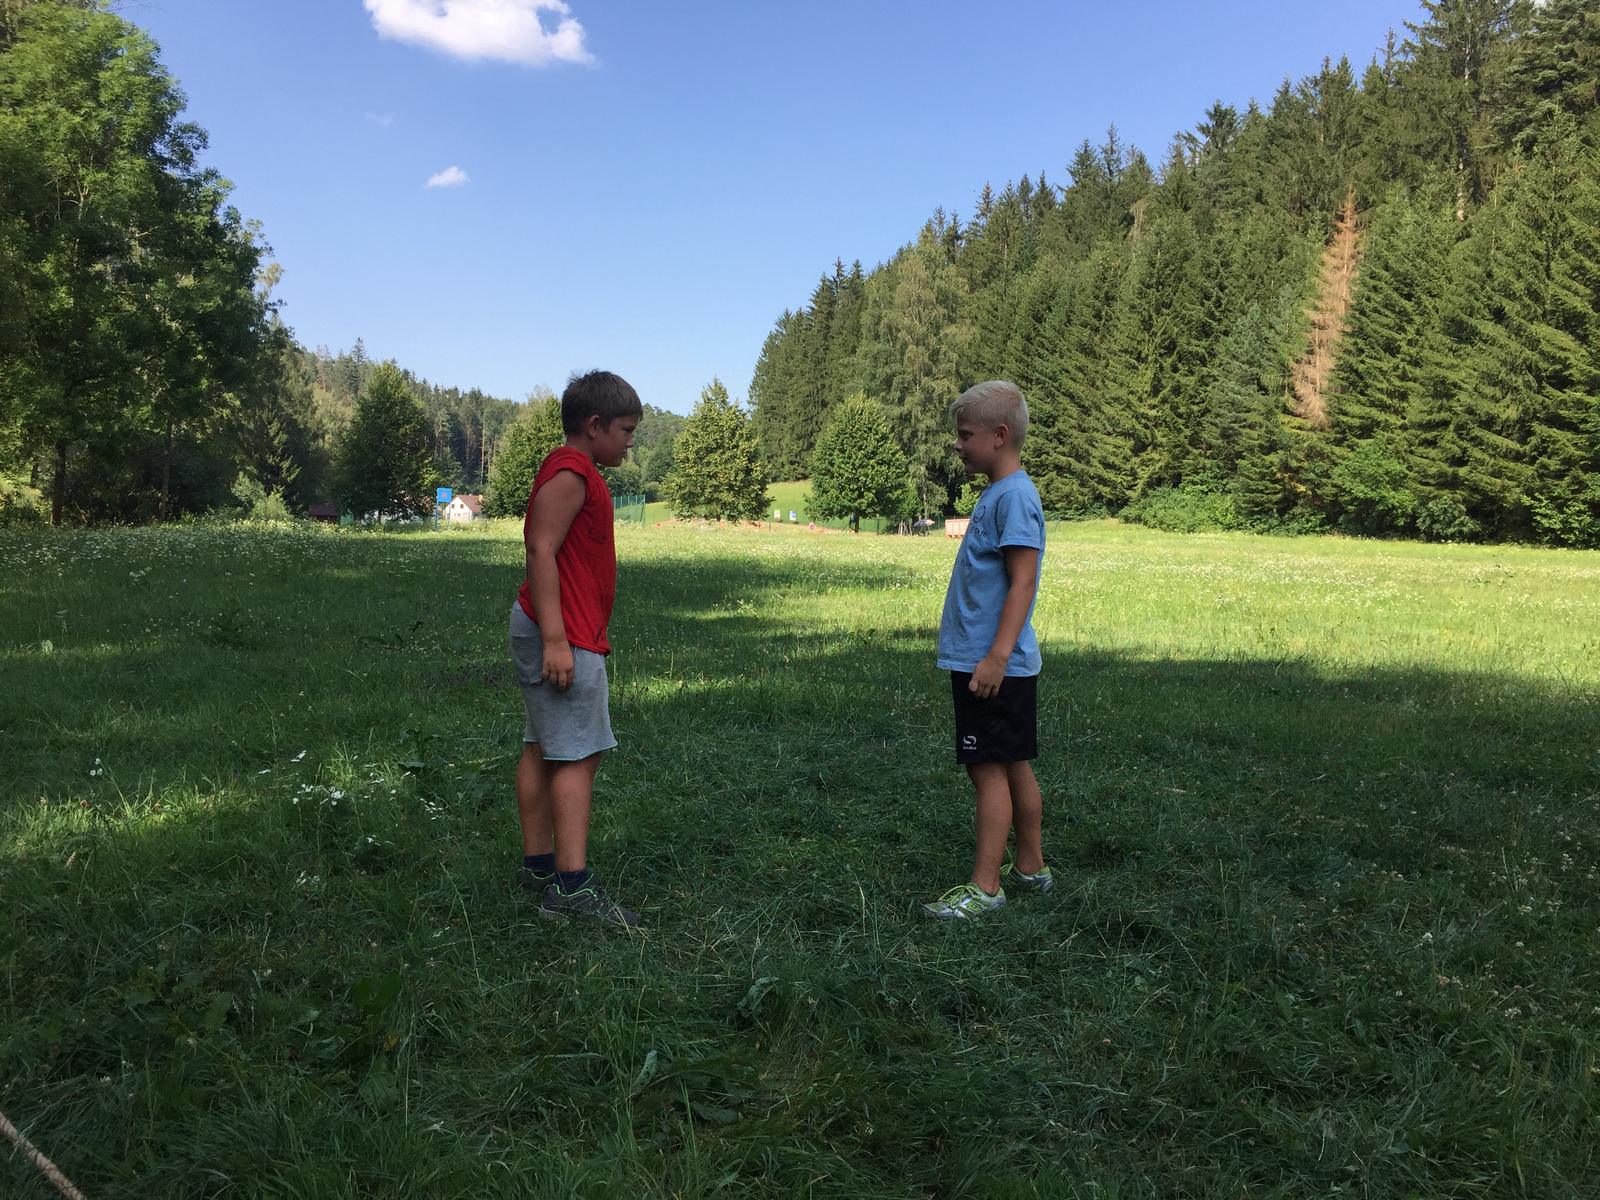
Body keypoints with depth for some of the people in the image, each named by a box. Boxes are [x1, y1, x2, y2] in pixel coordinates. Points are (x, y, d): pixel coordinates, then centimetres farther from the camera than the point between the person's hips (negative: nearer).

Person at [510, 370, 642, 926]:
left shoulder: (575, 473, 19)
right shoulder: (570, 474, -13)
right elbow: (541, 551, -21)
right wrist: (556, 639, -25)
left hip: (562, 634, 11)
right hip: (564, 636, -11)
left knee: (543, 750, 13)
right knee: (579, 754, -10)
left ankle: (538, 864, 20)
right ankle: (572, 886, -9)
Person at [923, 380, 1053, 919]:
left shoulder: (1014, 496, -15)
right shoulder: (997, 494, 15)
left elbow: (1022, 582, -21)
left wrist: (996, 656, -25)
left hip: (994, 666, -10)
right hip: (983, 660, 10)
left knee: (989, 769, -4)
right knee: (1014, 767, 16)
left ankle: (984, 888, 3)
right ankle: (1030, 869, 27)